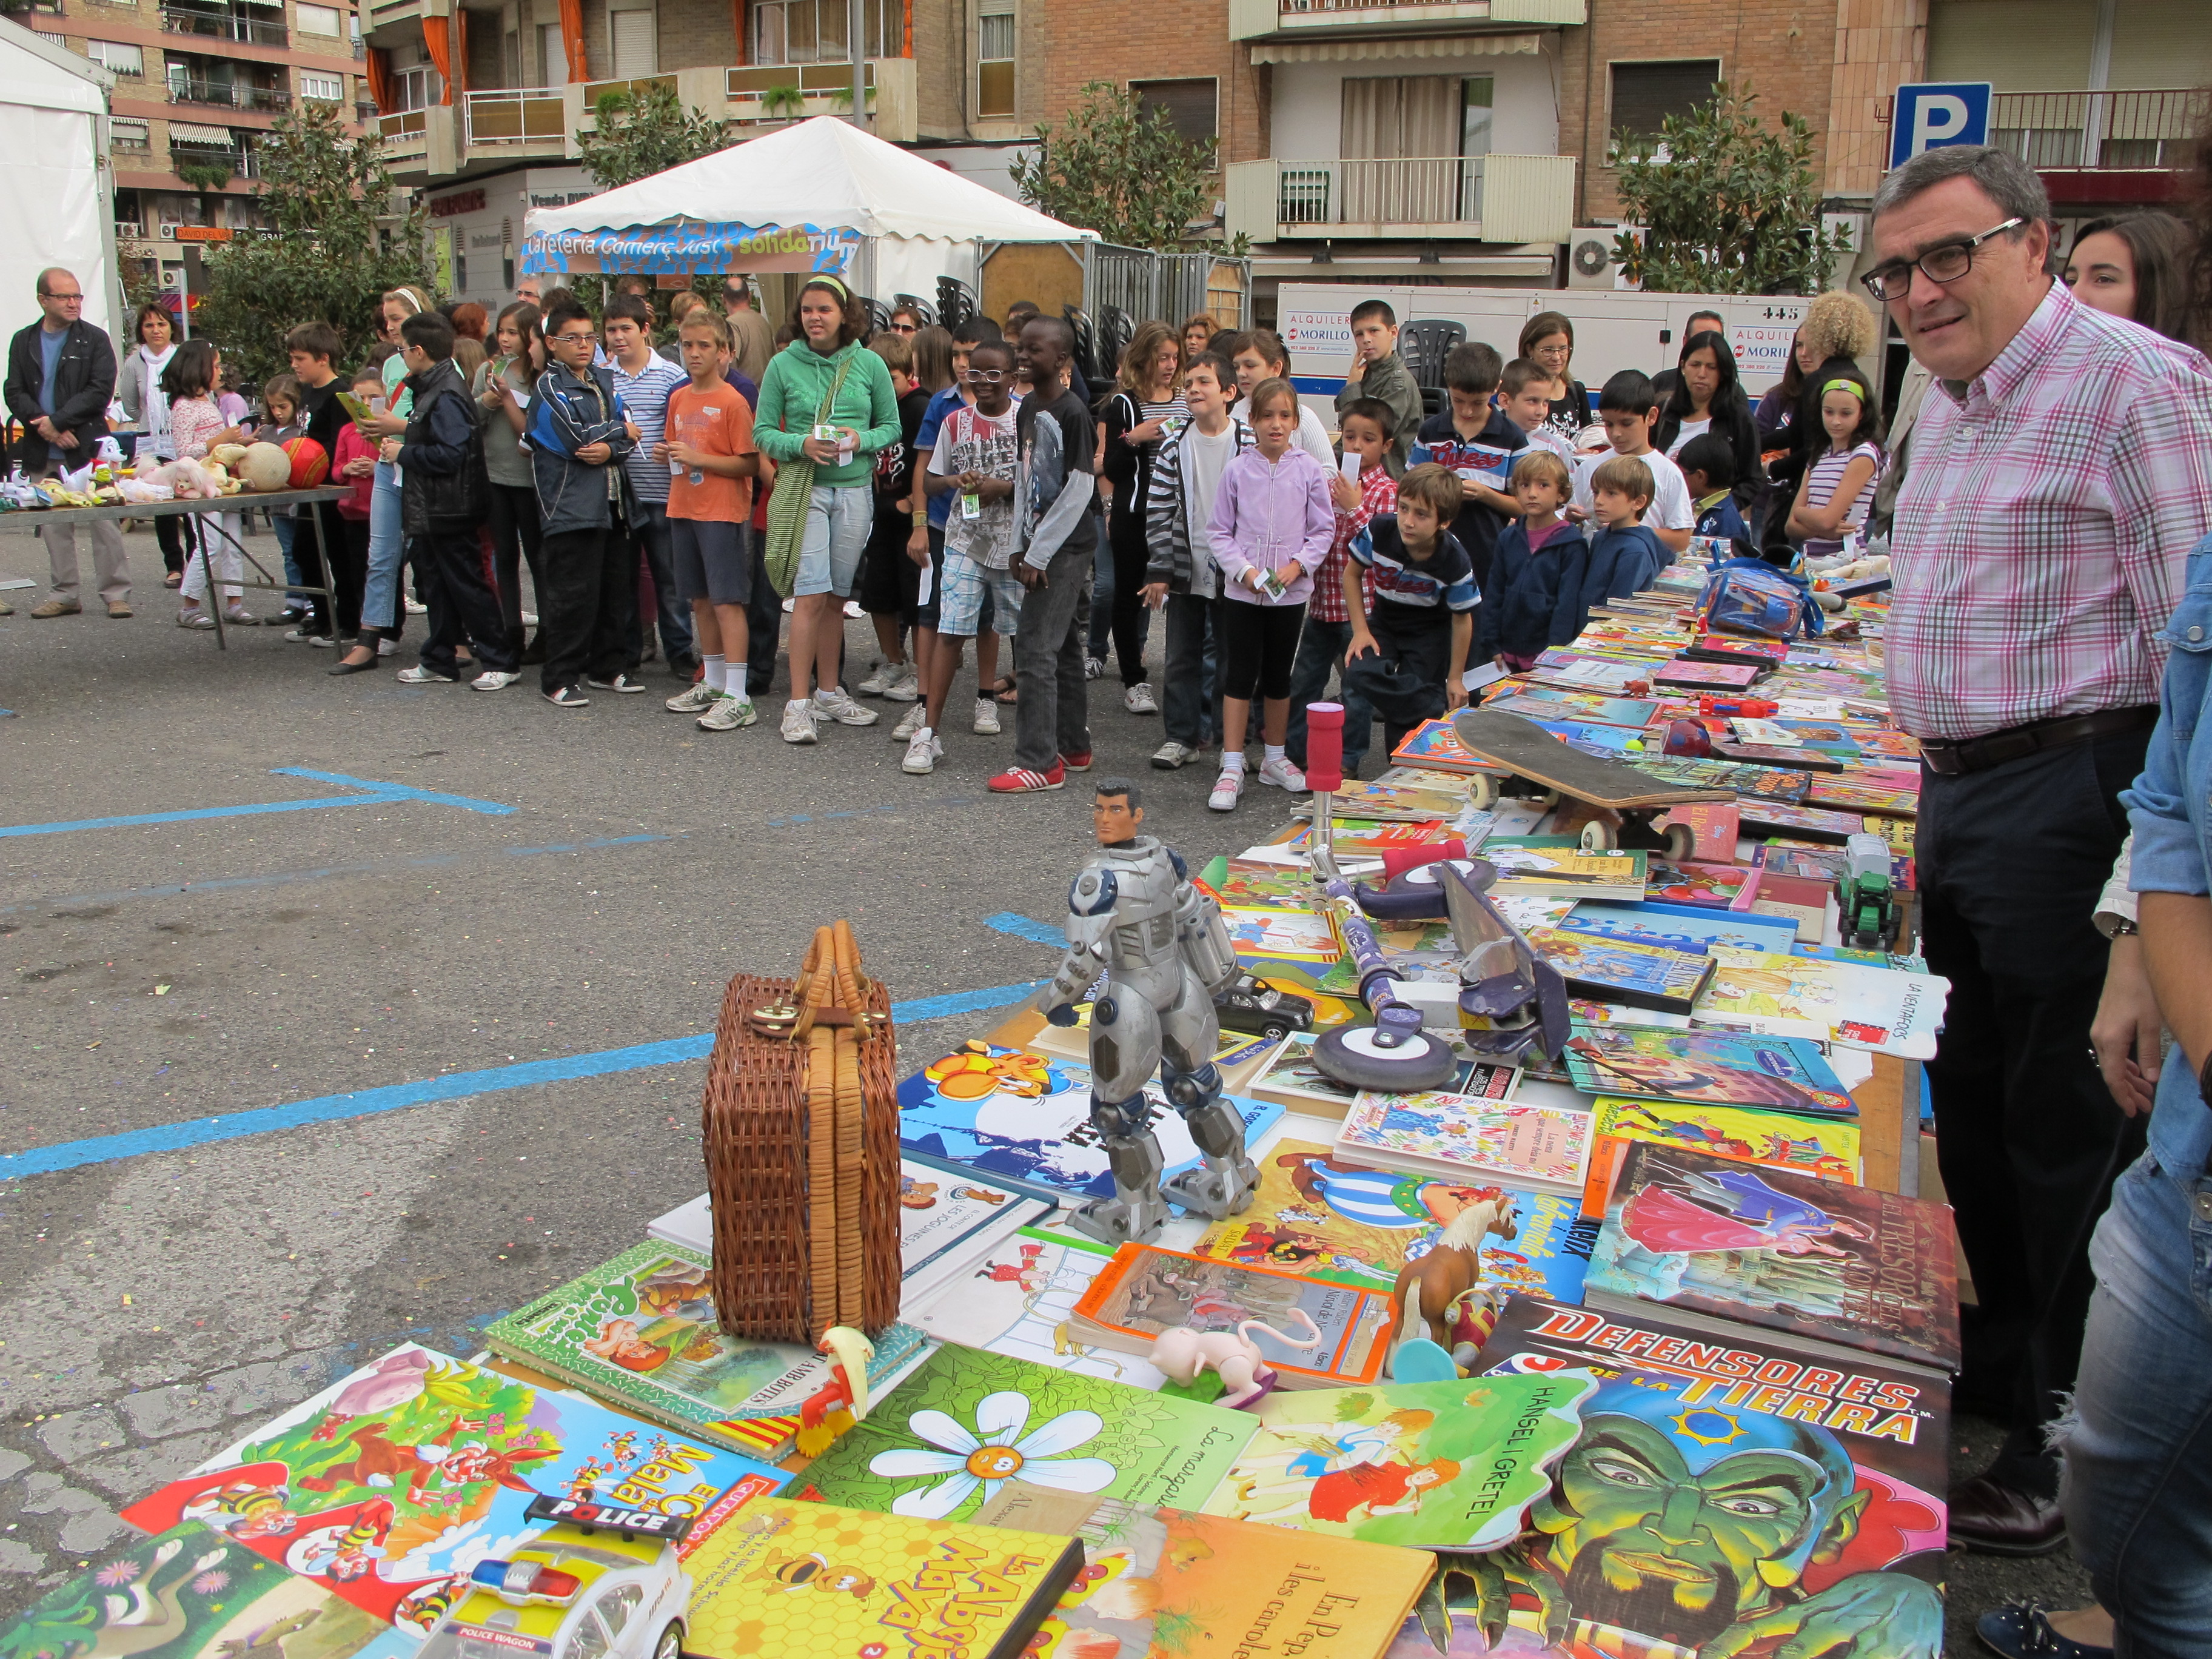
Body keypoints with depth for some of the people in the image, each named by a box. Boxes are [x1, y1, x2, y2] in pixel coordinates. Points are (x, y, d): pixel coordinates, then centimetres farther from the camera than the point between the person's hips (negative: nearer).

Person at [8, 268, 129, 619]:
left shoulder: (95, 340, 2)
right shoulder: (23, 342, 12)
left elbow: (100, 392, -8)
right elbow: (15, 393, 6)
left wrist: (57, 421, -14)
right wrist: (42, 424, -11)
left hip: (88, 448, -3)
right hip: (43, 455, 4)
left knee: (104, 521, -4)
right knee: (53, 526, 6)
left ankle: (117, 594, 1)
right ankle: (65, 594, 14)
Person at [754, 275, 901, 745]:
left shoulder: (869, 364, 4)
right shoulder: (783, 365, 0)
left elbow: (892, 426, 9)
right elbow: (763, 432, 2)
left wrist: (862, 440, -10)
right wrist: (801, 444, -16)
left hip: (855, 489, 2)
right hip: (804, 489, -2)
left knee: (836, 596, 10)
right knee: (812, 594, -10)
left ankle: (829, 692, 22)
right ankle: (799, 703, -5)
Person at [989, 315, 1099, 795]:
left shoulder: (1073, 413, -15)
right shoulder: (1027, 409, 11)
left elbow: (1080, 489, -17)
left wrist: (1040, 554, -16)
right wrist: (1021, 546, 10)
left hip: (1068, 546, -9)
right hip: (1039, 544, 9)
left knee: (1035, 648, -11)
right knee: (1063, 648, 15)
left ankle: (1039, 762, -6)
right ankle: (1074, 747, 25)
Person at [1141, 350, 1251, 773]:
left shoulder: (1249, 444, -5)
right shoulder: (1175, 443, 1)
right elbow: (1158, 508, 0)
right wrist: (1158, 570, -4)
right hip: (1184, 569, 2)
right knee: (1182, 656, 8)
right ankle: (1182, 736, 18)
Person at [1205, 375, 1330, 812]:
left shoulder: (1309, 471, -1)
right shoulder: (1237, 470, -3)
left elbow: (1323, 530, 2)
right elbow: (1219, 531, 0)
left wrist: (1298, 565, -13)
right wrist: (1243, 569, -13)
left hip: (1290, 592, 1)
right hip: (1242, 592, -1)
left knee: (1278, 677, 13)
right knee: (1239, 677, -1)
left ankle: (1274, 759, 27)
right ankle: (1232, 768, 3)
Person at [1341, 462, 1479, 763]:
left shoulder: (1454, 561, -27)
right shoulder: (1380, 531, -24)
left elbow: (1462, 619, -11)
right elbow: (1352, 573, -5)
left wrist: (1455, 678, -5)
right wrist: (1361, 630, -11)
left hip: (1431, 633, -2)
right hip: (1385, 621, 3)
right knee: (1360, 672, -26)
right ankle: (1437, 712, -15)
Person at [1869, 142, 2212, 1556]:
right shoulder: (1947, 404, 15)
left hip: (2073, 792, -9)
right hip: (1962, 791, 9)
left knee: (2068, 1133, 1)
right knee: (1973, 1105, 18)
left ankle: (2073, 1449, 18)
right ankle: (1993, 1376, 36)